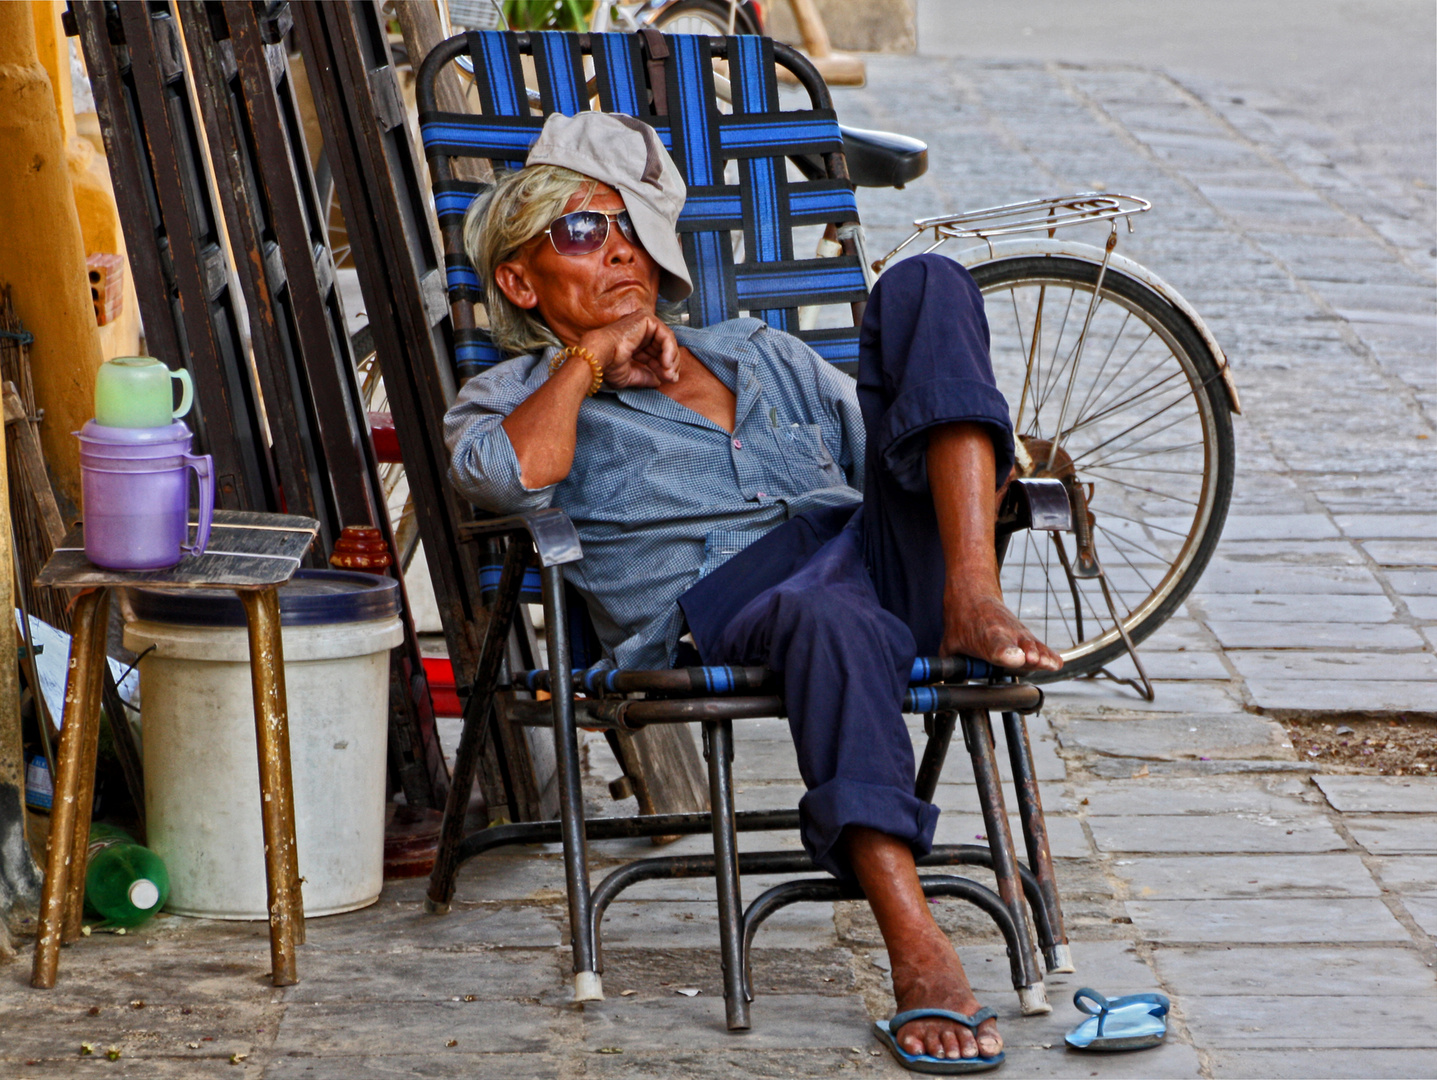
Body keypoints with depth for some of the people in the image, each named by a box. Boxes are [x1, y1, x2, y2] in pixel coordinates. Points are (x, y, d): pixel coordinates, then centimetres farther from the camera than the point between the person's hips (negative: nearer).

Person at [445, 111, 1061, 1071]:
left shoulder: (763, 354, 37)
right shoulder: (513, 398, 20)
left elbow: (885, 453, 31)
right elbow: (515, 475, -6)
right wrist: (587, 357, 7)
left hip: (882, 552, 5)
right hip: (725, 599, -5)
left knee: (924, 284, -10)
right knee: (831, 616, -44)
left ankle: (972, 601, -28)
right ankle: (920, 955, -54)